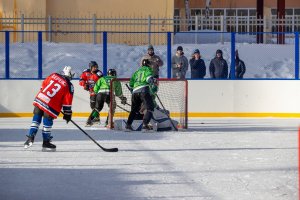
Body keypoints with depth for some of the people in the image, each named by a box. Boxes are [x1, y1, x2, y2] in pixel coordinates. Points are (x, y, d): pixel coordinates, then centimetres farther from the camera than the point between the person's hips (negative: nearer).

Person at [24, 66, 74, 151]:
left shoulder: (53, 75, 11)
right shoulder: (69, 86, -2)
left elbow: (43, 85, 20)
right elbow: (67, 102, -1)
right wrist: (67, 114, 9)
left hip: (39, 99, 5)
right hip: (50, 106, -5)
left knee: (36, 119, 15)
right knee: (47, 122, 5)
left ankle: (30, 138, 13)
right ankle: (46, 142, 12)